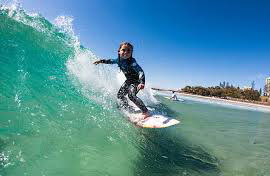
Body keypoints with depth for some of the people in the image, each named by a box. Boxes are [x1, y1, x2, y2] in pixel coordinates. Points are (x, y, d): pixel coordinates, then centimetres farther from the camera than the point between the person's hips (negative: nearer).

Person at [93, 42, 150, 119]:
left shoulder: (132, 61, -29)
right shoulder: (119, 60, -8)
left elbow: (140, 71, -38)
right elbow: (110, 61, 14)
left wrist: (142, 82, -54)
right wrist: (101, 61, 9)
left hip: (137, 81, -8)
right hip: (128, 81, 8)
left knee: (131, 95, -28)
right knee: (120, 95, 4)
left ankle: (146, 113, -23)